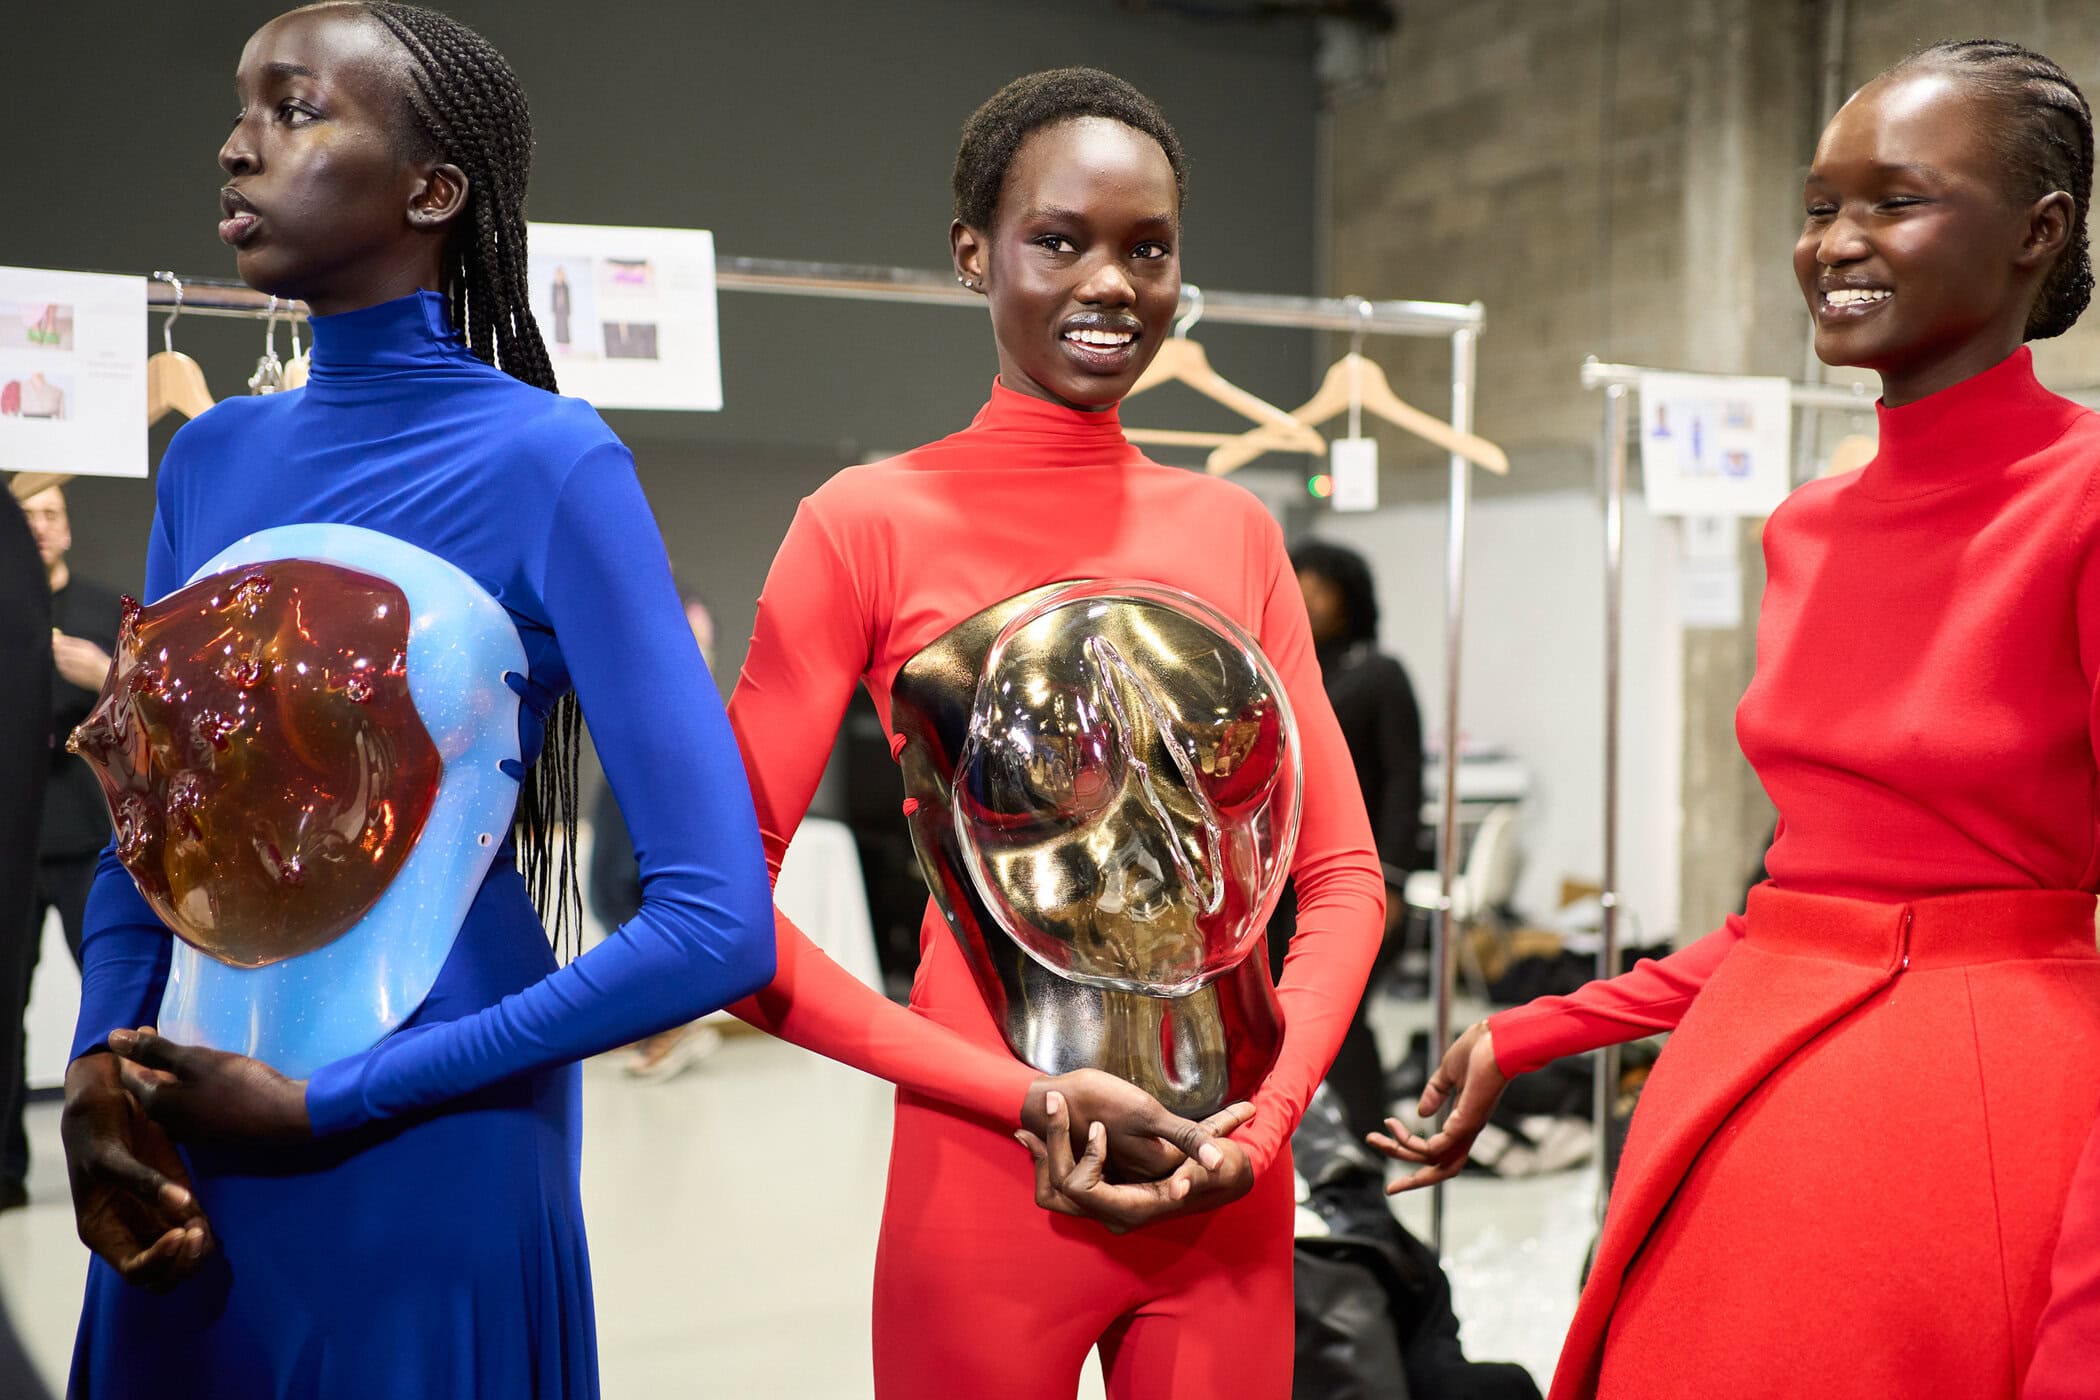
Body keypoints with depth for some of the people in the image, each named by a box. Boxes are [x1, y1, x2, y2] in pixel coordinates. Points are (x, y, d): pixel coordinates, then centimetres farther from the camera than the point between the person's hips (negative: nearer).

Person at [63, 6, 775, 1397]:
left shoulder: (551, 463, -14)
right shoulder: (213, 458, 4)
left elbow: (720, 925, -20)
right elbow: (144, 837, 12)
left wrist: (322, 1102, -16)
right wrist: (99, 1069, -7)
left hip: (427, 1175, -5)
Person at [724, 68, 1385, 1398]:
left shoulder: (1235, 531, 5)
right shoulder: (873, 523, -7)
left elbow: (1343, 869, 6)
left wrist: (1271, 1112, -9)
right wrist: (1027, 1098, -15)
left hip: (1231, 1186, 4)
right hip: (994, 1181, -3)